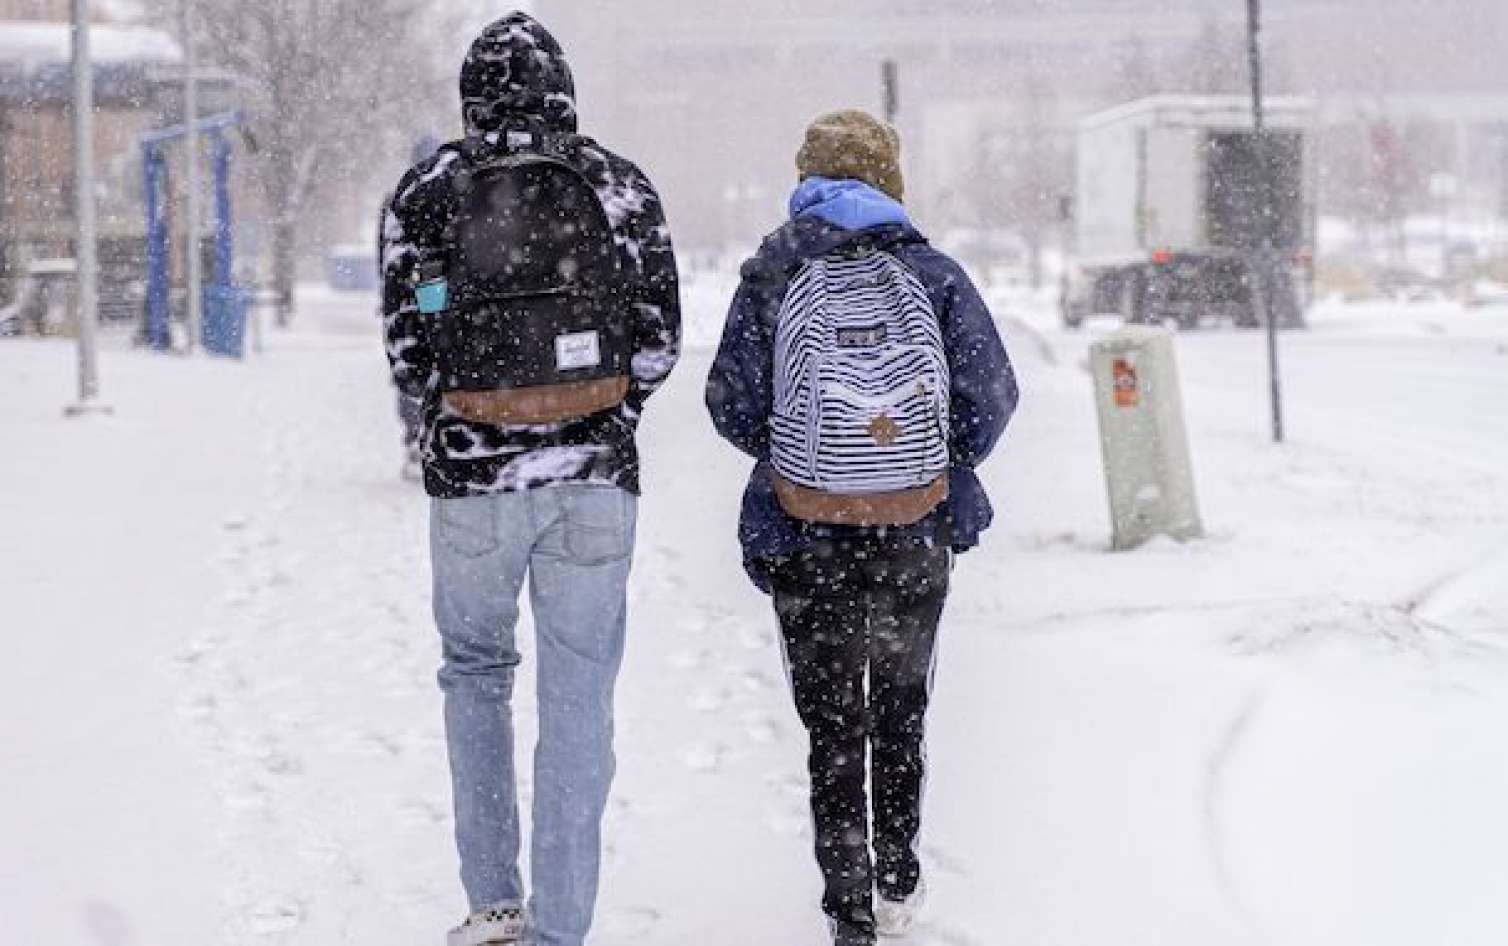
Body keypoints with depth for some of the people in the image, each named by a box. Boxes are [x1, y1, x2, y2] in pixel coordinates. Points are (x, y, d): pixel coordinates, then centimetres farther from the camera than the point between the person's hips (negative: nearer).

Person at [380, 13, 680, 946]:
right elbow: (659, 342, 1)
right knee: (579, 699, 6)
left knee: (476, 671, 20)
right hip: (597, 476, 0)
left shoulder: (424, 192, -2)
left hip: (473, 474, 0)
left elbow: (409, 352, -1)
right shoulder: (622, 185, 0)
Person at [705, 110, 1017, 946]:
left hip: (808, 542, -1)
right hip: (916, 538, 1)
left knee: (832, 726, 8)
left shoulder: (770, 276, -2)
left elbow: (732, 405, -5)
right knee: (900, 716, 20)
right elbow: (992, 393, -6)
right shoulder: (931, 272, -2)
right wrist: (947, 465, 12)